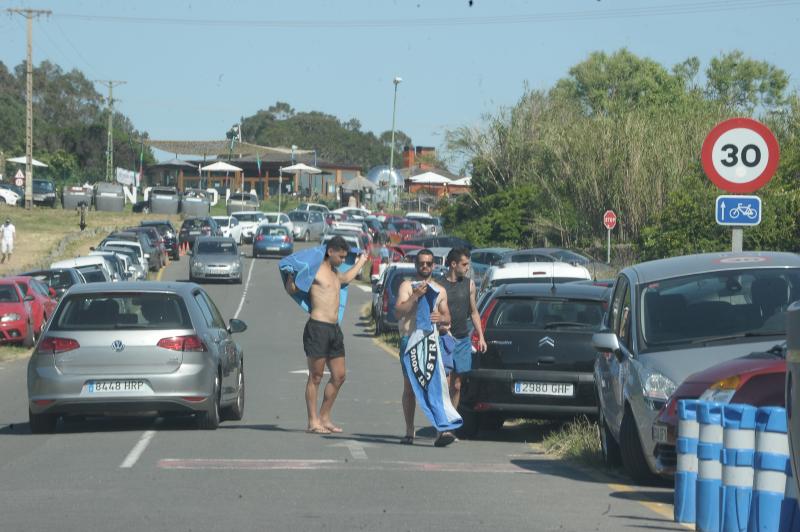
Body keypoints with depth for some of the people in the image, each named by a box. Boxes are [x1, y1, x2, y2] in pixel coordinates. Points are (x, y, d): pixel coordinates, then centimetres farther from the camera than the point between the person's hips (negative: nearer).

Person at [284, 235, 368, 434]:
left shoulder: (335, 274, 20)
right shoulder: (314, 271, -6)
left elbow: (346, 277, 44)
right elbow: (291, 289, -6)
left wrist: (360, 262, 54)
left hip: (334, 329, 9)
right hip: (317, 328, -9)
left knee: (339, 376, 8)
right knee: (315, 377, -4)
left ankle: (324, 417, 18)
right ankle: (313, 422, 0)